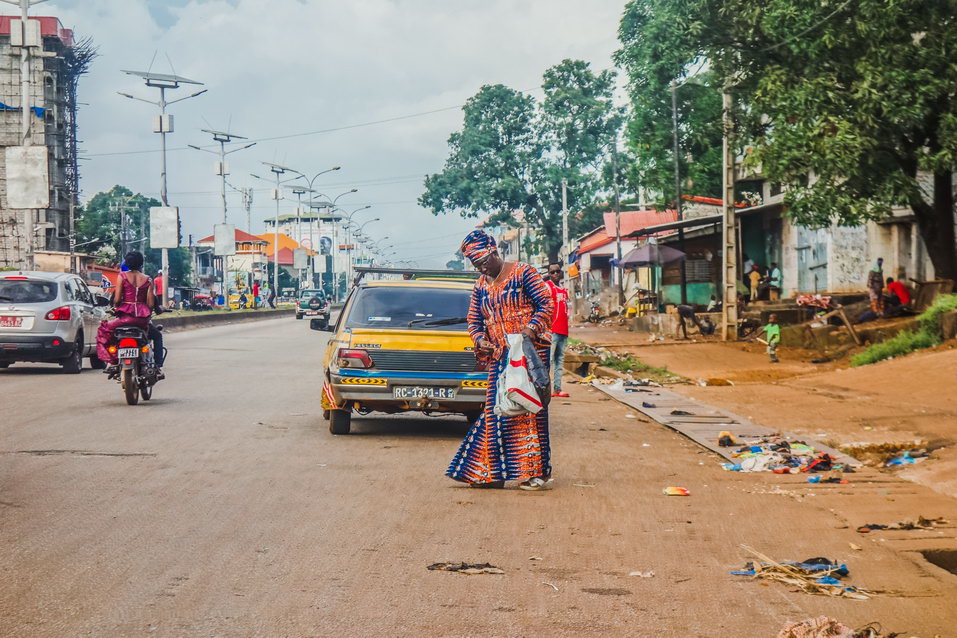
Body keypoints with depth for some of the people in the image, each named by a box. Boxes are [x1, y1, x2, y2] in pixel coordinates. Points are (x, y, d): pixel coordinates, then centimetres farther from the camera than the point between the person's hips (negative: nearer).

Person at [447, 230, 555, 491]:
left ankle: (536, 472, -4)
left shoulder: (523, 273, -3)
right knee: (495, 410, 4)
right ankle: (491, 472, 10)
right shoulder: (480, 287, 15)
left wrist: (532, 327, -24)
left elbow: (546, 303, -7)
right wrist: (480, 341, -4)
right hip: (499, 356, 6)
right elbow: (474, 321, 17)